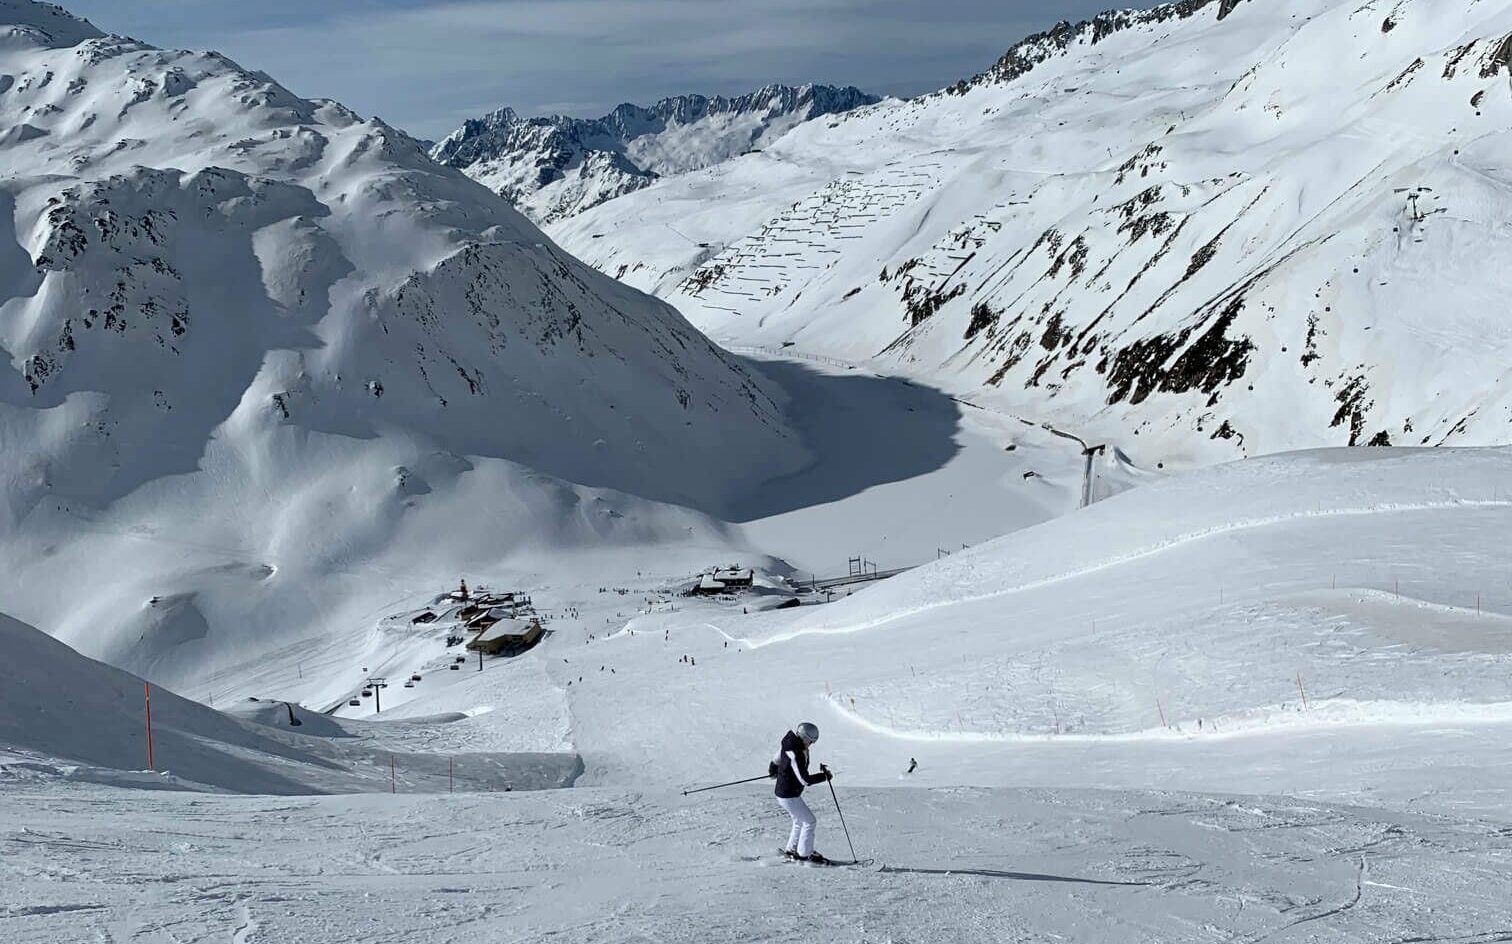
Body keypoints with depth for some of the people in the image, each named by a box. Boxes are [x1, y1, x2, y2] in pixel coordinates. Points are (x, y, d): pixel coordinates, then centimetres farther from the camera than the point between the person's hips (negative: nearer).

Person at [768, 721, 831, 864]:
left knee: (799, 821, 23)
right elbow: (805, 780, -30)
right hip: (788, 795, -10)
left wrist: (772, 771, 38)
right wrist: (825, 776, -20)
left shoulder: (789, 743, -1)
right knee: (809, 821, -1)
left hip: (786, 793, 10)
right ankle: (804, 854, 10)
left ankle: (791, 850, 33)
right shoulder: (794, 755, -30)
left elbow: (777, 759, 18)